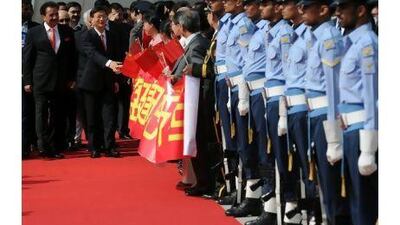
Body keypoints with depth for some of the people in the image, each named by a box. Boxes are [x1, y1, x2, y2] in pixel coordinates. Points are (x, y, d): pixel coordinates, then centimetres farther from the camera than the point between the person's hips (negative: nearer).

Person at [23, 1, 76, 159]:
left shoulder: (67, 32, 8)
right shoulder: (34, 33, 2)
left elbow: (72, 56, 13)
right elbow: (27, 58, 3)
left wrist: (71, 78, 9)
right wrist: (27, 81, -2)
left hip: (61, 81, 2)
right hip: (41, 81, -2)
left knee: (58, 115, 4)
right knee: (42, 114, -6)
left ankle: (55, 147, 9)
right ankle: (44, 147, -6)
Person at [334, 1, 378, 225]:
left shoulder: (367, 43, -14)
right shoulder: (353, 42, 14)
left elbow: (373, 98, -19)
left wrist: (368, 151, -21)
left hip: (362, 130, -9)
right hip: (351, 130, 9)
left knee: (366, 202, -1)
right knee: (356, 197, 18)